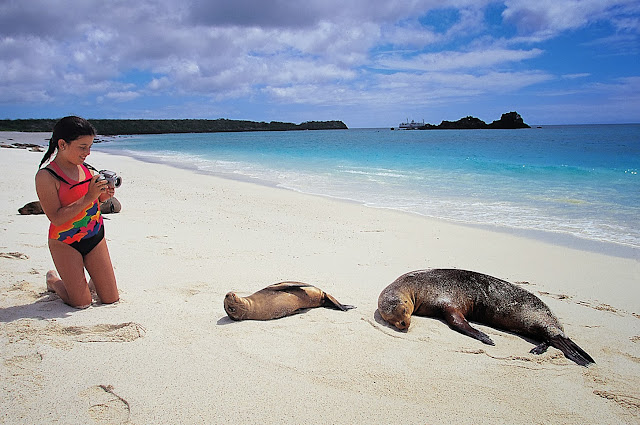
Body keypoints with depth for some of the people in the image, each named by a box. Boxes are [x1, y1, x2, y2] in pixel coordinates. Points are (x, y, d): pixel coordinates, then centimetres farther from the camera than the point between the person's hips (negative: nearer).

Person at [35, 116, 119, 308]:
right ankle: (53, 280, 29)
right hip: (65, 243, -5)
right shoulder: (46, 176, -16)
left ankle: (91, 280, 36)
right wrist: (89, 197, -27)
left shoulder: (84, 168, 2)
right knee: (82, 303, 1)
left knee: (111, 298, 4)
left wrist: (103, 196, -6)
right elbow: (57, 218, -22)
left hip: (95, 237, 6)